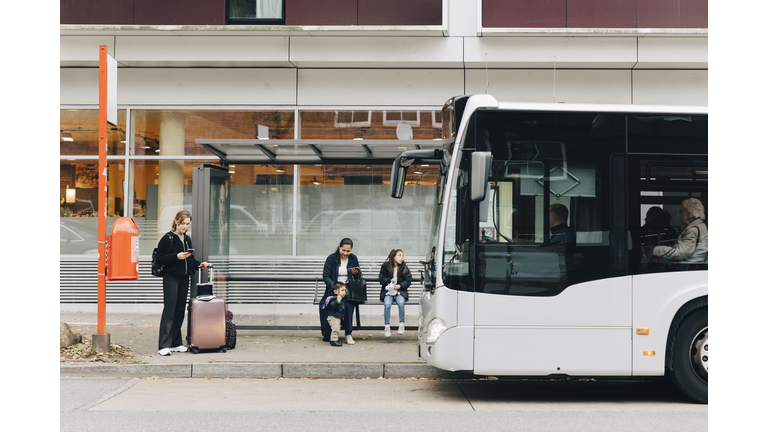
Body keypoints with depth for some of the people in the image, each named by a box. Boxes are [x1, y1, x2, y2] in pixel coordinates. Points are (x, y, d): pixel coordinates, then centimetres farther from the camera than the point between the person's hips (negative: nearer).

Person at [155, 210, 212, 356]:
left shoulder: (187, 239, 15)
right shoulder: (168, 238, -6)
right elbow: (160, 258, -12)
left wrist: (200, 264, 6)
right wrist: (176, 257, -23)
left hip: (184, 278, 7)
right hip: (171, 278, -7)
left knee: (180, 310, 8)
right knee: (169, 310, -9)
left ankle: (176, 343, 15)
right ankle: (163, 345, -8)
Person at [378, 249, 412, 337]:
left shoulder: (404, 267, 5)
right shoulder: (385, 266, 2)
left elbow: (408, 281, 4)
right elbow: (381, 280, 3)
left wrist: (400, 285, -12)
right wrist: (390, 280, -11)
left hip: (400, 291, 1)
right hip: (388, 291, -1)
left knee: (401, 302, -31)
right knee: (387, 304, -29)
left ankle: (402, 324, -21)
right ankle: (387, 327, -23)